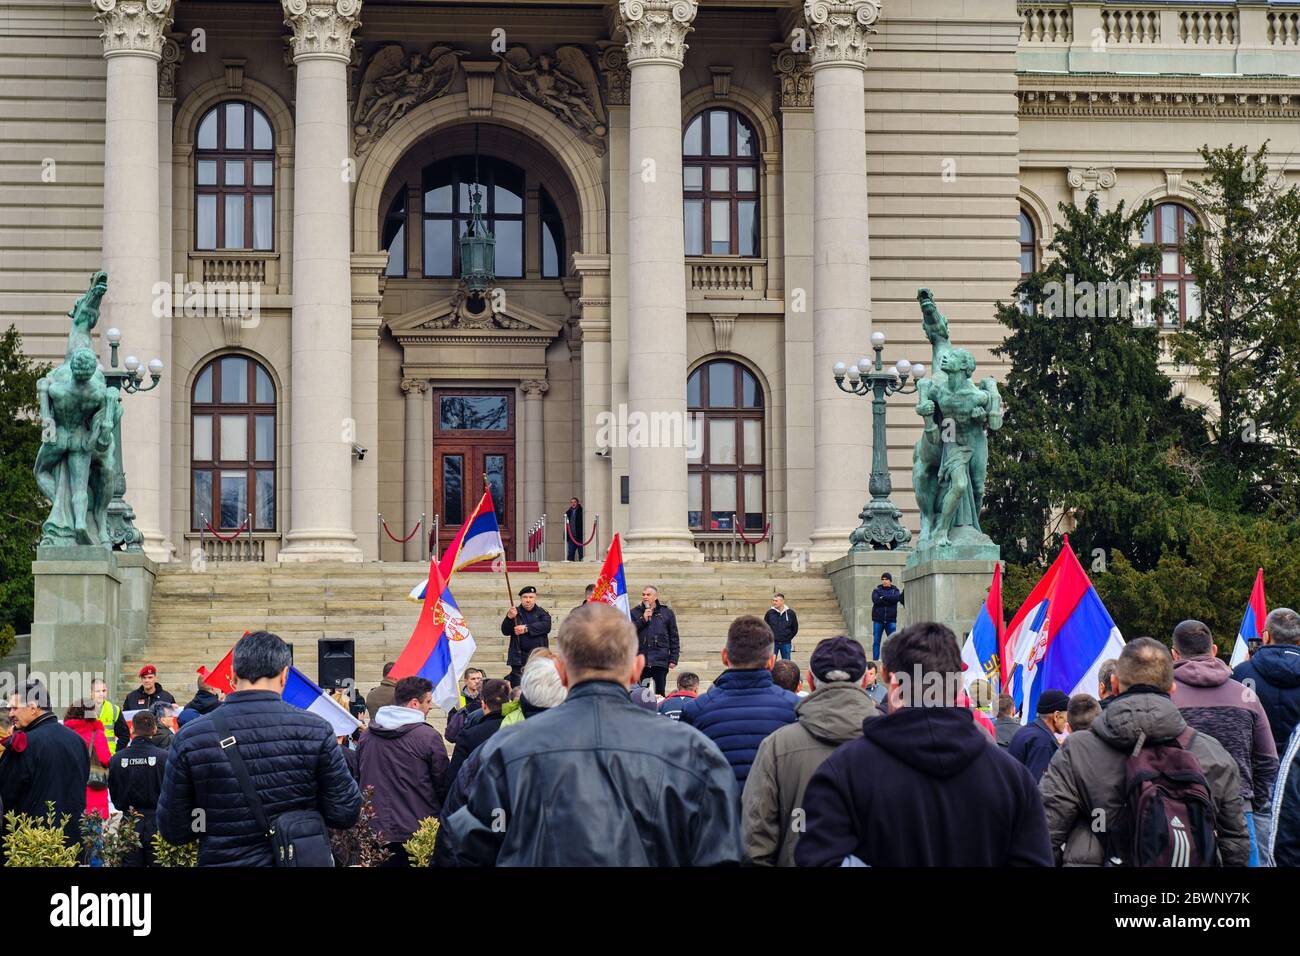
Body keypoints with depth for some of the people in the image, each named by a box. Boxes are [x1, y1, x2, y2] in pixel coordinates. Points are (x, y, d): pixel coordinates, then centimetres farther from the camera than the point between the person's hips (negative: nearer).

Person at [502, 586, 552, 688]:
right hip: (520, 657, -1)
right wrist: (509, 618, -23)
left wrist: (526, 628, -18)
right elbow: (505, 631, -3)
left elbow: (546, 626, -10)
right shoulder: (515, 613, 7)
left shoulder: (542, 613, 9)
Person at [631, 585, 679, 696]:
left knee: (660, 693, -1)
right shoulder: (635, 612, 9)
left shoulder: (667, 613, 8)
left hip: (660, 662, -1)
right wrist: (643, 619, -10)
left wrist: (673, 659, 2)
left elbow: (674, 637, 9)